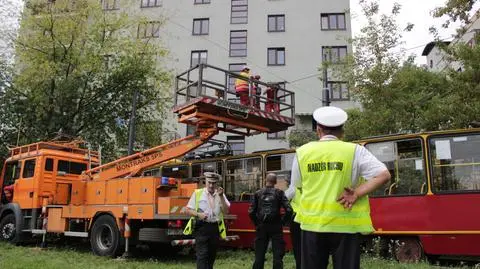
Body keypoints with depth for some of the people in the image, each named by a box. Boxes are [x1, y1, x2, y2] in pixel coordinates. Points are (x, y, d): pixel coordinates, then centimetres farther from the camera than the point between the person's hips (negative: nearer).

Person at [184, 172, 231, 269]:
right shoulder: (197, 193, 3)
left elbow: (226, 211, -2)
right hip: (201, 227, -3)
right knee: (202, 255, -10)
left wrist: (221, 196, -12)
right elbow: (188, 210, 3)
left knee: (212, 255, 13)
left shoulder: (220, 195, 10)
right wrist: (198, 214, -15)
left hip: (215, 228, 3)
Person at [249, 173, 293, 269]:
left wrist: (257, 223, 10)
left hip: (261, 227, 2)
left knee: (259, 255, 11)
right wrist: (282, 221, 2)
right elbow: (288, 210, -11)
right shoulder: (279, 193, -2)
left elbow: (251, 212, -2)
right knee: (278, 255, 6)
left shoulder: (258, 193, 3)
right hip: (275, 227, -2)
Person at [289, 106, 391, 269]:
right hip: (345, 223, -1)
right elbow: (384, 175, -10)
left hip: (312, 222, 2)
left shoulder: (302, 152, 2)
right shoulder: (354, 151, -4)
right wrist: (357, 194, -10)